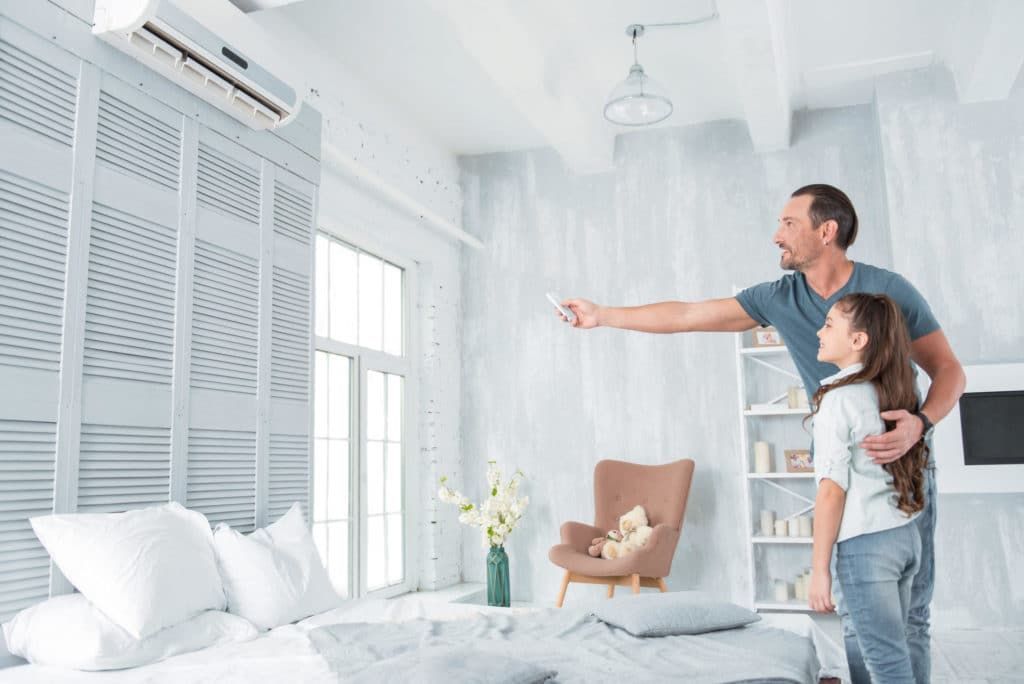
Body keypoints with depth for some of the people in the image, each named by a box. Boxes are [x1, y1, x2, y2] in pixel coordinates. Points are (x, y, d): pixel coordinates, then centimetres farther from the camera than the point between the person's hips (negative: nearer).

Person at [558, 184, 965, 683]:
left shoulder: (888, 289, -9)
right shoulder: (779, 298, 2)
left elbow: (949, 370, -3)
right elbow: (687, 316, 3)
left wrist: (921, 423, -24)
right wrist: (603, 316, 2)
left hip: (902, 467, -3)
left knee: (906, 614, -2)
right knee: (854, 612, 5)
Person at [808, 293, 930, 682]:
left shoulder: (837, 398, -13)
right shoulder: (896, 393, 8)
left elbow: (832, 490, -16)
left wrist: (819, 568, -12)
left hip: (865, 545, -8)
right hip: (906, 535, 8)